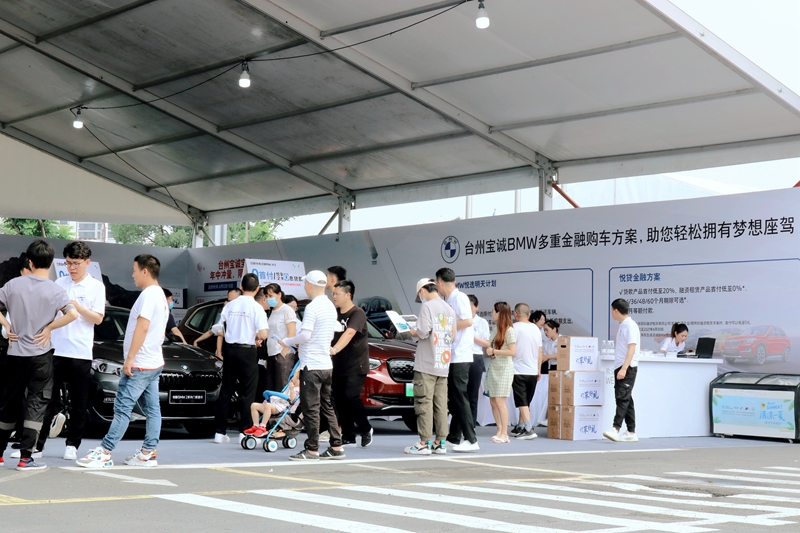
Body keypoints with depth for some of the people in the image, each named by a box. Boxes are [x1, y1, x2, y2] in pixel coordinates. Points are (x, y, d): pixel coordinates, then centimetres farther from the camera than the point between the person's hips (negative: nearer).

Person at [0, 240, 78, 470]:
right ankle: (25, 458, -3)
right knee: (36, 404, 2)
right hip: (40, 355, -3)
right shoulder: (54, 290, -10)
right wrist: (48, 328, -11)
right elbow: (73, 314, -22)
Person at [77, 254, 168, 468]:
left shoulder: (148, 295, -14)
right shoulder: (160, 295, 18)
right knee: (152, 409, 7)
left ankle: (104, 453, -9)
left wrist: (130, 358, -21)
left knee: (123, 408, -9)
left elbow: (142, 328, -21)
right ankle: (148, 453, 9)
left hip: (139, 364, -10)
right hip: (154, 362, 10)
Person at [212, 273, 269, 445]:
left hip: (229, 349, 4)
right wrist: (257, 336, 1)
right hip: (247, 351, -4)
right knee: (247, 393, 4)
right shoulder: (256, 307, -10)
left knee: (226, 390, 10)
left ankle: (220, 432, 11)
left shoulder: (230, 305, 3)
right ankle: (244, 432, 3)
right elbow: (263, 334, -19)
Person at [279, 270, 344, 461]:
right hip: (326, 364, 9)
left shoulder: (312, 307, -15)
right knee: (327, 407, 13)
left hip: (312, 366, -9)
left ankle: (312, 450, -2)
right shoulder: (331, 306, 13)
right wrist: (296, 343, 19)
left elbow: (305, 335, -21)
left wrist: (287, 342, -4)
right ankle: (336, 447, 14)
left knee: (310, 409, -4)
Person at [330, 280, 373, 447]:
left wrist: (335, 349, -43)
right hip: (338, 365, 7)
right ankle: (348, 436, 12)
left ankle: (366, 429, 2)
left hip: (356, 365, -7)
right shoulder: (335, 313, 11)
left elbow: (349, 333, -29)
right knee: (339, 399, 4)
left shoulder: (357, 313, -13)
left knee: (351, 396, -17)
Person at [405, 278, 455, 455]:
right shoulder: (450, 309, 13)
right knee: (441, 404, 7)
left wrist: (414, 332, 4)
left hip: (427, 365, -7)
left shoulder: (427, 307, -8)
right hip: (443, 365, 7)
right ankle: (440, 443, 8)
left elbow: (423, 332, -17)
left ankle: (424, 443, -6)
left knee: (424, 402, -4)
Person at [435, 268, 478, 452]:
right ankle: (454, 438, 16)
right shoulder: (449, 301, 17)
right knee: (452, 399, 11)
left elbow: (467, 321, -21)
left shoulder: (459, 297, -10)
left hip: (460, 357, -9)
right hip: (452, 357, 9)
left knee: (459, 398, -9)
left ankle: (471, 440, -8)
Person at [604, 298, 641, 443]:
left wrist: (624, 368, -25)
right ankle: (631, 432, 12)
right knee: (625, 399, 9)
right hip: (620, 367, 10)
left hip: (627, 368, -10)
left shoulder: (630, 325, -12)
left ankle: (616, 429, -26)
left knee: (622, 398, -17)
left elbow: (632, 348, -19)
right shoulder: (623, 325, 16)